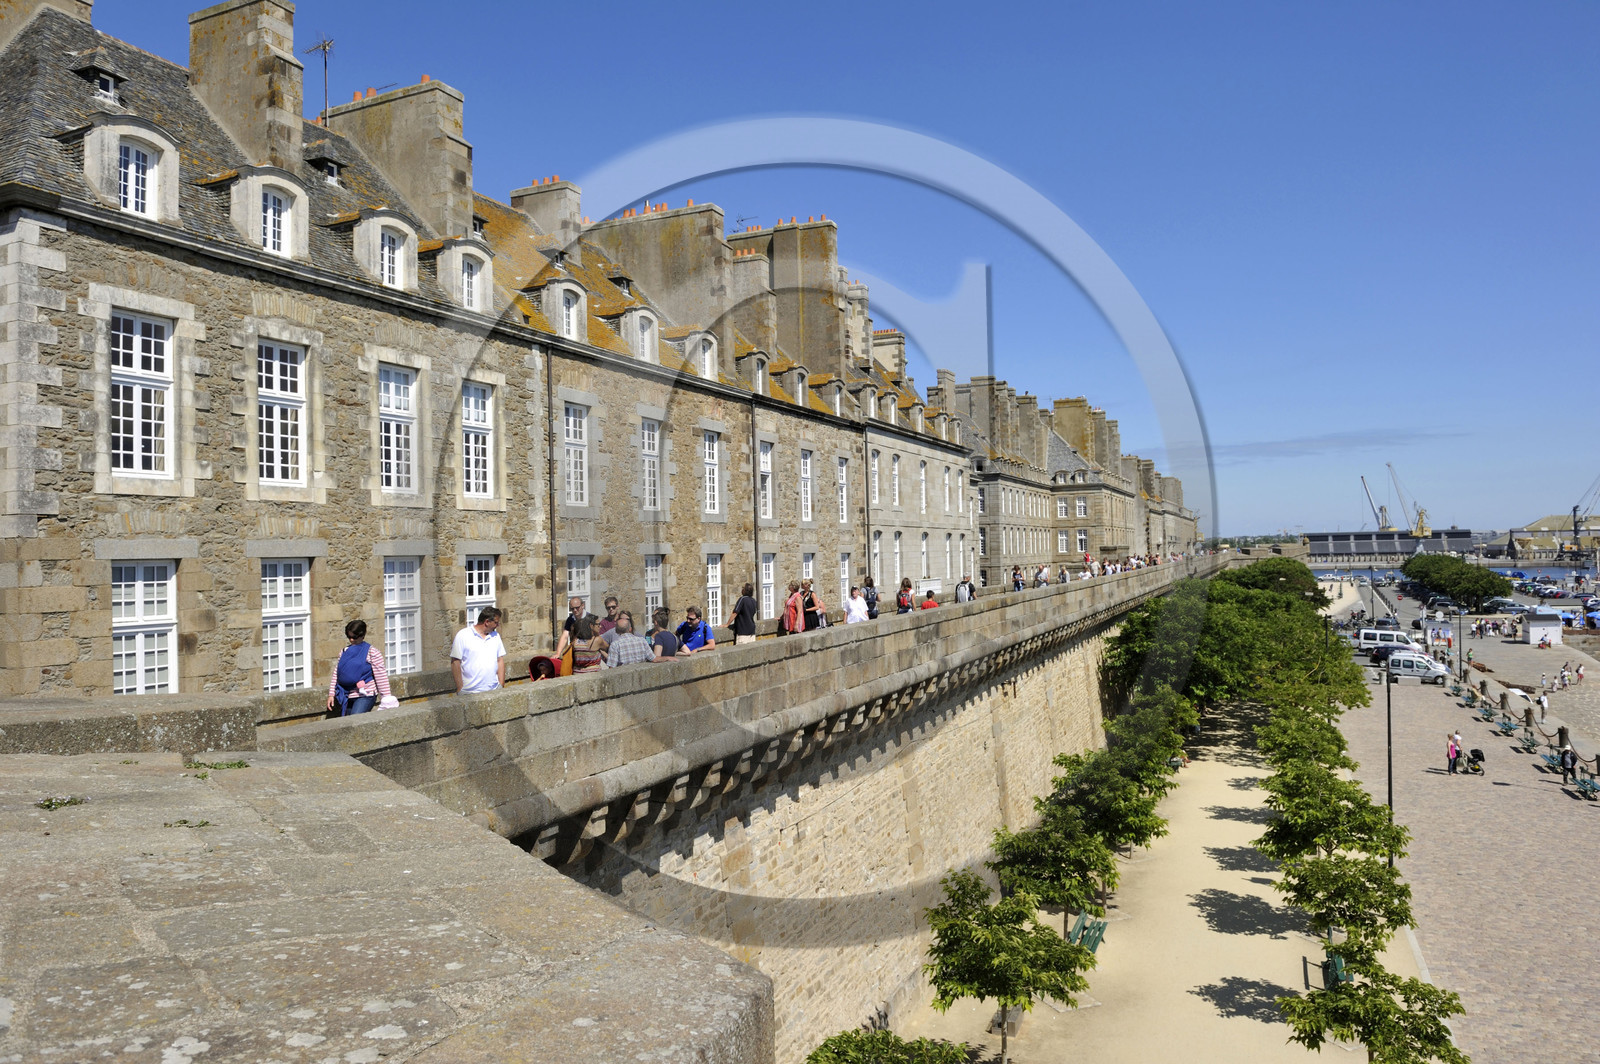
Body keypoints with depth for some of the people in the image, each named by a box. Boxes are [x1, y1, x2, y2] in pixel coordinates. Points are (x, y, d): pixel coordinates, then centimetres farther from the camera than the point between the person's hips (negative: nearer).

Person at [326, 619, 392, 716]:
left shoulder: (371, 652, -4)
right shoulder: (344, 652, 13)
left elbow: (381, 675, -7)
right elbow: (336, 674, 16)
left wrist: (386, 698, -10)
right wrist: (331, 694, 9)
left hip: (365, 696, -6)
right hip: (348, 697, 6)